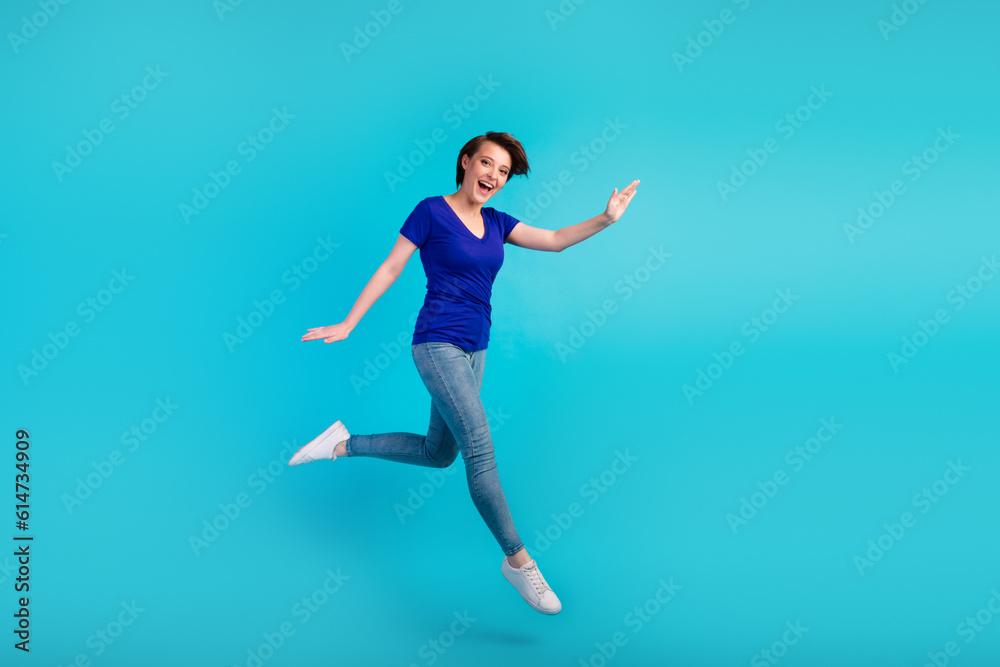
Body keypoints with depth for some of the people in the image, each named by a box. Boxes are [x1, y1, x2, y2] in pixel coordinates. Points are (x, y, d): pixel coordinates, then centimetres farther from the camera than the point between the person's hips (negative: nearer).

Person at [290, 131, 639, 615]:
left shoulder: (496, 223, 11)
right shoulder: (431, 211, -5)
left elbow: (555, 241, 4)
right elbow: (389, 270, -2)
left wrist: (605, 219, -12)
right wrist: (347, 325, -2)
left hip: (474, 351, 8)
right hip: (438, 345, -8)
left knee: (439, 453, 16)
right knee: (480, 449, -15)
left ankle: (344, 445, 31)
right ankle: (517, 560, -4)